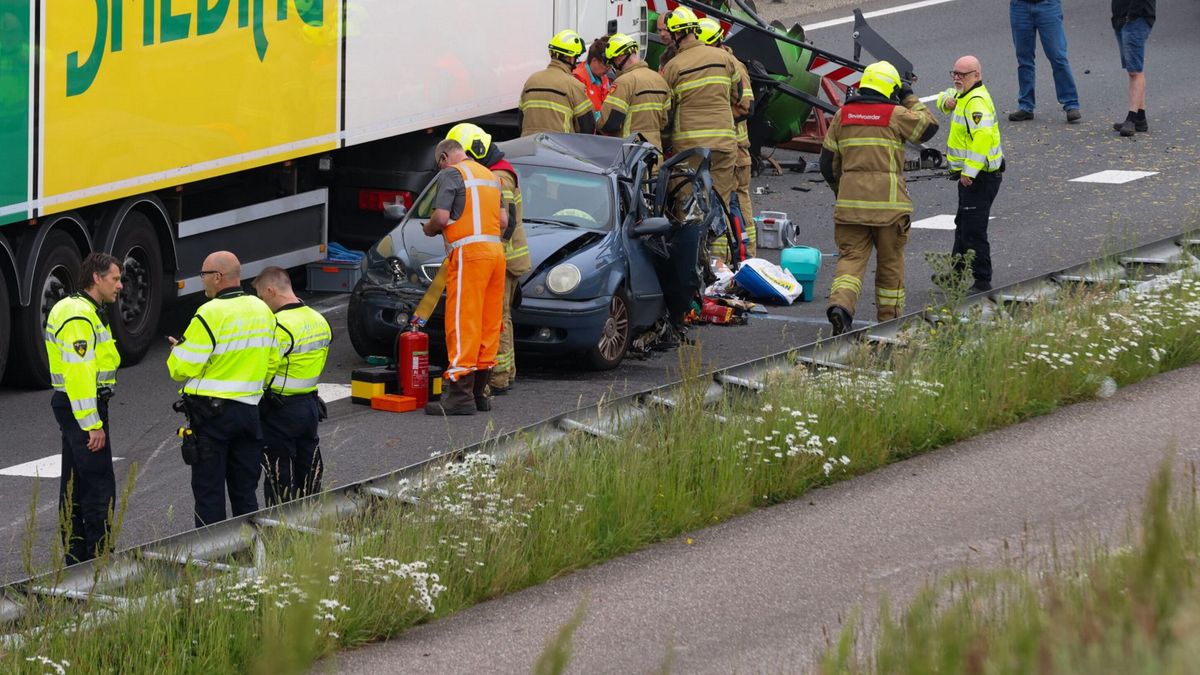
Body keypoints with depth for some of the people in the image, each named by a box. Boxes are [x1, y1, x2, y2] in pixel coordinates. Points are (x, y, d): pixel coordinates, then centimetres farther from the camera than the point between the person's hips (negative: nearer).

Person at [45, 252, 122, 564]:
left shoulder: (72, 308, 16)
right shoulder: (79, 317, -19)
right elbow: (79, 373, -24)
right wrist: (93, 424, -23)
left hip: (69, 405, 11)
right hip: (84, 407, -11)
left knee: (74, 485, 14)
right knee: (99, 488, -9)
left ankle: (74, 556, 20)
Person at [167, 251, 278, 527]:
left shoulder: (210, 313, -16)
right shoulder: (262, 310, 7)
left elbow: (184, 367, -15)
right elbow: (272, 363, 13)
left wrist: (177, 350, 6)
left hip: (211, 411, -6)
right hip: (249, 409, 6)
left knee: (208, 492, -1)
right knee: (245, 491, 12)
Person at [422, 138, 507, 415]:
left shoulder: (451, 174, -4)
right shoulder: (490, 175, 20)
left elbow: (442, 217, -14)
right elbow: (503, 220, 19)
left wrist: (429, 229, 6)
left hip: (468, 253, -8)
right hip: (496, 250, 8)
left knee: (462, 323, -9)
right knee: (489, 323, 10)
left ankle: (460, 395, -13)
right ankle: (479, 390, 14)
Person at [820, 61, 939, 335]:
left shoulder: (842, 115, 9)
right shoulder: (896, 115, -3)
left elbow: (828, 161, 14)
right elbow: (929, 126, 11)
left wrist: (839, 190, 27)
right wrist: (910, 99, 19)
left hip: (850, 199, 3)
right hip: (888, 200, -2)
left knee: (851, 256, 1)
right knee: (890, 261, 11)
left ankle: (840, 303, -25)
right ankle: (890, 319, 17)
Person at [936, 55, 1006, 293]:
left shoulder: (977, 101, -21)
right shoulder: (964, 95, 11)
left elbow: (982, 138, -30)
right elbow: (946, 97, 30)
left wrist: (970, 171, -31)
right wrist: (947, 101, 3)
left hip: (979, 176, -11)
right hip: (970, 173, 11)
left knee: (974, 229, -11)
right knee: (963, 226, 23)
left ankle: (982, 281, -8)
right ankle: (957, 273, 36)